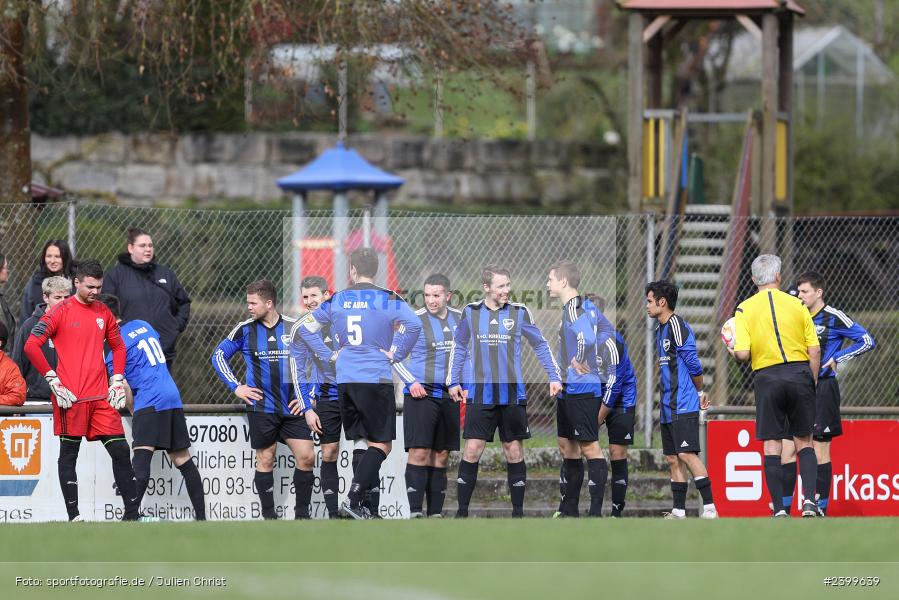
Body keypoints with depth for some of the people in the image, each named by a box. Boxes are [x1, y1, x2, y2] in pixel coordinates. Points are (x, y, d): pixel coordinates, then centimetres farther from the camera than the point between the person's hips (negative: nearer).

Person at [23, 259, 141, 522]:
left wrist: (117, 382, 12)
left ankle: (132, 513, 6)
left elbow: (118, 346, 24)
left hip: (102, 397, 5)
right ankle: (73, 517, 5)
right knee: (68, 455, 1)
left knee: (120, 450, 1)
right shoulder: (61, 311, -4)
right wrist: (54, 382, -11)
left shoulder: (103, 312, 12)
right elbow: (31, 346, -9)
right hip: (71, 398, -5)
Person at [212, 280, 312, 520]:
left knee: (306, 457, -6)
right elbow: (218, 356, 11)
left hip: (292, 409, 1)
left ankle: (302, 514, 6)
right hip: (261, 408, -1)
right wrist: (236, 387, 2)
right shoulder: (245, 329, 1)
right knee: (265, 460, 1)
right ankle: (269, 516, 10)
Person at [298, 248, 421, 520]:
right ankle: (353, 499, -15)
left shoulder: (336, 301, 8)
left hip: (344, 381, 5)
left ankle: (366, 503, 11)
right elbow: (413, 324, -20)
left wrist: (329, 355, 14)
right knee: (381, 444, -1)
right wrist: (397, 355, -9)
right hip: (376, 378, -5)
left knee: (361, 442, 14)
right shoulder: (387, 300, -5)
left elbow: (306, 327, 13)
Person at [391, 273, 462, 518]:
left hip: (449, 395, 5)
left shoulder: (460, 319, 8)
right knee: (419, 452, -13)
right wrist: (411, 381, -11)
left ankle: (435, 513, 9)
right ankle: (415, 512, -15)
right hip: (421, 394, -5)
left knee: (441, 456, 6)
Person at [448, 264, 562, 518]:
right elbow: (459, 348, 15)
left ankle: (518, 511, 12)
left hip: (512, 392, 0)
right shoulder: (471, 312, 4)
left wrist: (554, 376, 7)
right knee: (472, 450, -6)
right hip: (480, 392, 0)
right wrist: (453, 381, 10)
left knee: (514, 451, 3)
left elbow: (540, 345, 12)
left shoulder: (519, 312, 2)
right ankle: (462, 511, 1)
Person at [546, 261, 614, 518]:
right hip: (568, 388, 11)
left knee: (589, 447, -9)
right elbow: (607, 329, 25)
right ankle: (568, 509, 21)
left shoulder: (574, 308, -17)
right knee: (567, 446, 15)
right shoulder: (586, 306, 13)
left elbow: (587, 336, -35)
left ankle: (596, 512, -10)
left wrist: (580, 362, -19)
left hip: (581, 388, -11)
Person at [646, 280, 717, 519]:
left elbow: (693, 363, -14)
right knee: (673, 459, 9)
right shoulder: (660, 329, 17)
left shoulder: (677, 325, -12)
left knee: (687, 454, -14)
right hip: (668, 407, 10)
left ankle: (710, 507, -16)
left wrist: (700, 392, -2)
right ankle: (678, 511, 11)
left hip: (683, 406, -10)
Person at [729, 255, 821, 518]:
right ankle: (809, 501, -2)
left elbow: (743, 354, -9)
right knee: (804, 442, 11)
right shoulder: (796, 304, 4)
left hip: (767, 378, -1)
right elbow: (815, 351, 3)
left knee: (772, 447, 3)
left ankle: (779, 510, 0)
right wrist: (812, 383, 15)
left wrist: (732, 350, 14)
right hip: (800, 374, 1)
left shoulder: (745, 309, -1)